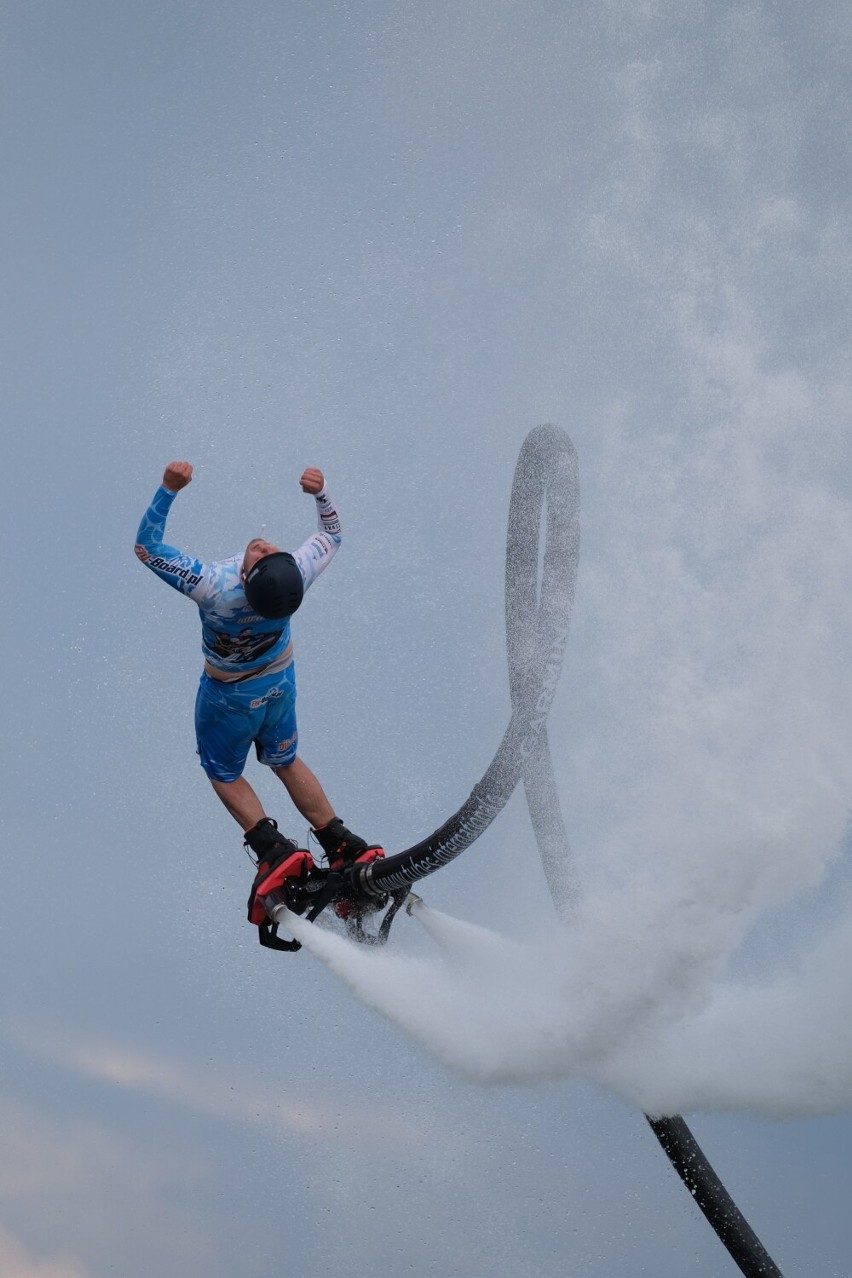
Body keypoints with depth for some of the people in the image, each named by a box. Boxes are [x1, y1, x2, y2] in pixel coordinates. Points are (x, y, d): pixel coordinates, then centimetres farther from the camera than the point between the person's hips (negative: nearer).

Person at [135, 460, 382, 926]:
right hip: (280, 680, 4)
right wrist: (321, 493, -22)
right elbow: (331, 534, -9)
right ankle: (343, 845, 26)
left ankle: (273, 848, 7)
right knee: (286, 763, 27)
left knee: (223, 774, 22)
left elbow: (147, 545, -35)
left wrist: (169, 489, -40)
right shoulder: (297, 574, -33)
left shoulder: (213, 586, -44)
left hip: (228, 695, -4)